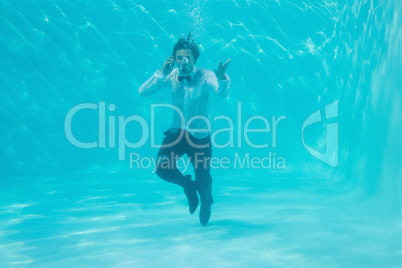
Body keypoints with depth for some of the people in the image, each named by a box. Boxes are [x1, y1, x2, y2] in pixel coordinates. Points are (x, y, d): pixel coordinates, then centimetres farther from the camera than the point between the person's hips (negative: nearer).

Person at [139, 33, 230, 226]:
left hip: (200, 137, -2)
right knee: (162, 168, -18)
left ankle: (206, 203, 41)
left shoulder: (205, 76, -13)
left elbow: (222, 93, -32)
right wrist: (161, 74, -23)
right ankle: (187, 185, 16)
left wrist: (222, 78, -54)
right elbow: (143, 92, -11)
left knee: (203, 179, 2)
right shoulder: (171, 76, -5)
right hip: (176, 133, 2)